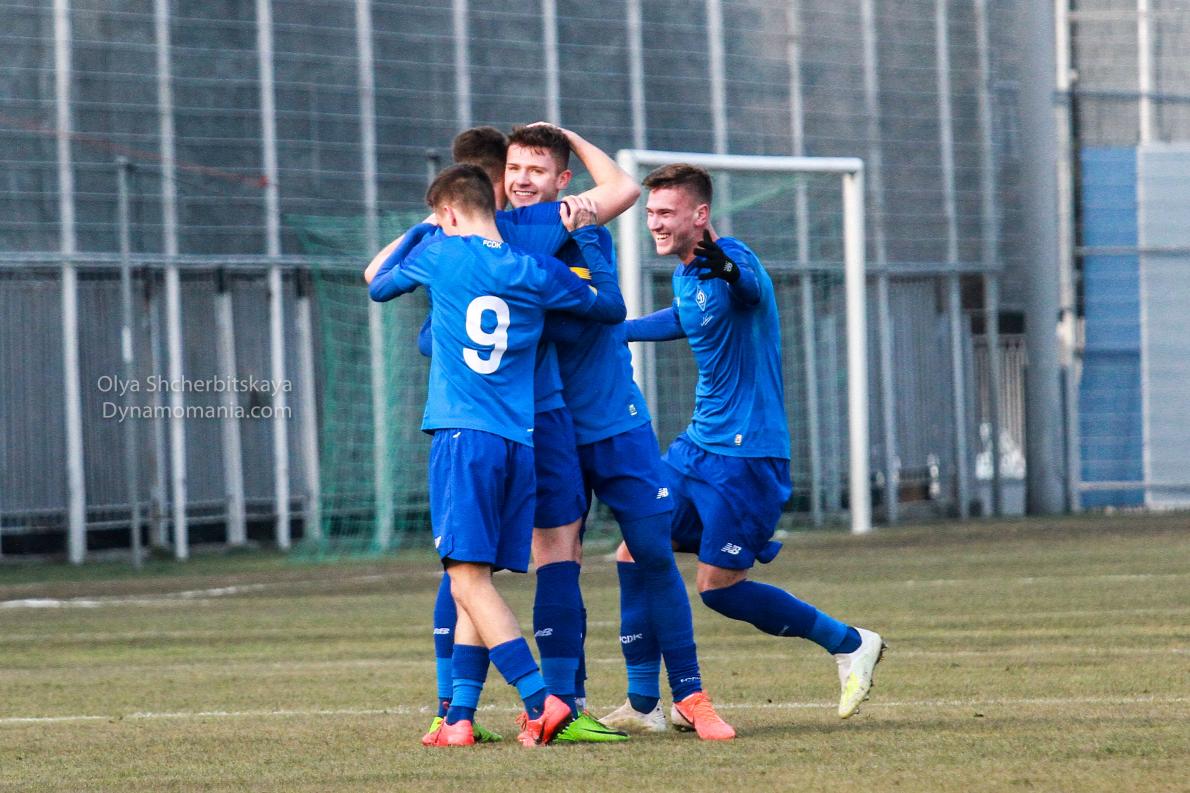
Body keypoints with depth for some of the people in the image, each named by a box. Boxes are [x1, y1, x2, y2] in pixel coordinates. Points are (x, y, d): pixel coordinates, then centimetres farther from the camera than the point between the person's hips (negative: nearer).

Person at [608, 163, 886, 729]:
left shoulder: (732, 261, -17)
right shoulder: (685, 275, 10)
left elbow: (751, 288, -43)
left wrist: (726, 268, -66)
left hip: (747, 452, -9)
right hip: (697, 446, 9)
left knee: (719, 589, -8)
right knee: (635, 558, 1)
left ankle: (850, 644, 9)